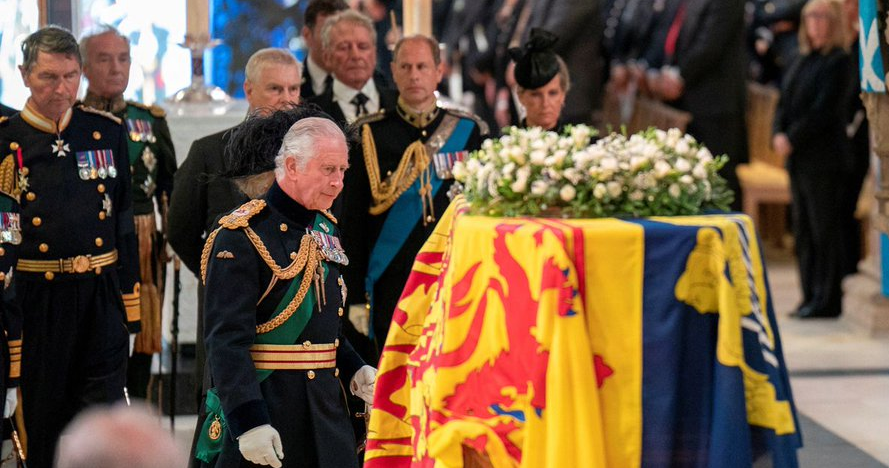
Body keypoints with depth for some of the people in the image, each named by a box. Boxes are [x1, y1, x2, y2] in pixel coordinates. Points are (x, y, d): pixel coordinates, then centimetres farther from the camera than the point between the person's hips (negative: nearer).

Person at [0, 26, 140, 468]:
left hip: (101, 295, 2)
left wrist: (131, 298, 8)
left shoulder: (107, 131, 6)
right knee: (43, 417, 7)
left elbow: (125, 222, 10)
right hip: (37, 296, -1)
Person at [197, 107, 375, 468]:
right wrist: (249, 422, -25)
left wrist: (354, 371, 6)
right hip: (265, 411, -7)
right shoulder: (242, 238, -13)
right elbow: (227, 341, -18)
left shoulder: (324, 229, 12)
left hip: (325, 409, 7)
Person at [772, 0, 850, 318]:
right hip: (798, 158, 8)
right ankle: (811, 295, 16)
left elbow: (823, 110, -14)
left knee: (824, 229, -4)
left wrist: (792, 139, -15)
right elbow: (785, 102, 14)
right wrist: (779, 134, -3)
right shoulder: (803, 60, 15)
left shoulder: (837, 61, -7)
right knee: (803, 231, 10)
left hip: (822, 157, -8)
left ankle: (827, 300, 1)